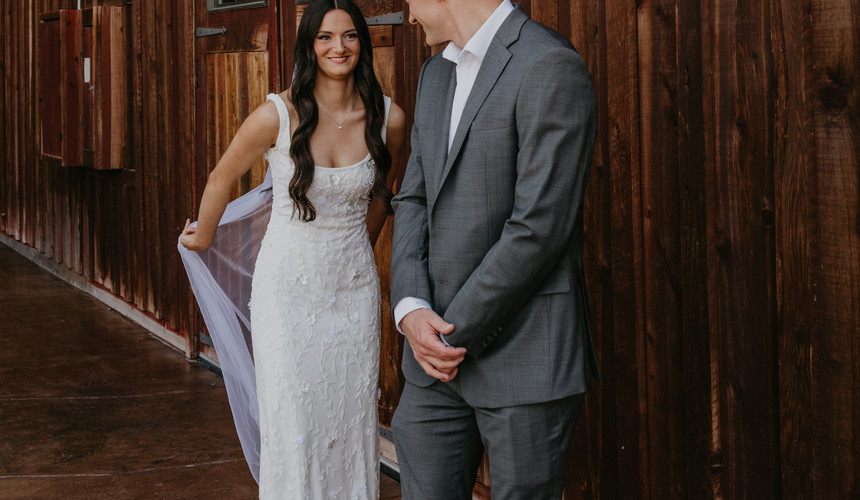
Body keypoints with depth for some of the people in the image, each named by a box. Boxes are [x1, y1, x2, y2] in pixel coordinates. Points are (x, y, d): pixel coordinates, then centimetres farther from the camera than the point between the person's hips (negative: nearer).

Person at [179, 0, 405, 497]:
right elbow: (222, 179, 2)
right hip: (288, 284, -3)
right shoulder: (279, 115, -16)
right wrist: (203, 237, 16)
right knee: (293, 424, 0)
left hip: (354, 288, 3)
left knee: (353, 420, 8)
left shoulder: (389, 119, -7)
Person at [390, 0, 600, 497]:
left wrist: (456, 333, -13)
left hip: (524, 358, -7)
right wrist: (410, 308, -4)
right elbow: (414, 199, 14)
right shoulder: (436, 74, 15)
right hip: (439, 349, 7)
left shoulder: (552, 68, -13)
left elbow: (538, 228, -18)